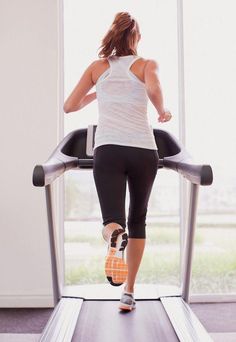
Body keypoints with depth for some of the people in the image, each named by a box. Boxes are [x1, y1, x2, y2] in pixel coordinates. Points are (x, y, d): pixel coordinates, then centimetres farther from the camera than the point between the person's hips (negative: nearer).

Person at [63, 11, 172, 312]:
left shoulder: (97, 67, 16)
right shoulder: (147, 64, 10)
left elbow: (69, 106, 17)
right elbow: (153, 89, -14)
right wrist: (162, 112, 5)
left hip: (108, 149, 0)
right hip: (143, 150, 0)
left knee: (113, 219, -5)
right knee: (137, 221, 16)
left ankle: (114, 237, -44)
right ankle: (128, 293, 17)